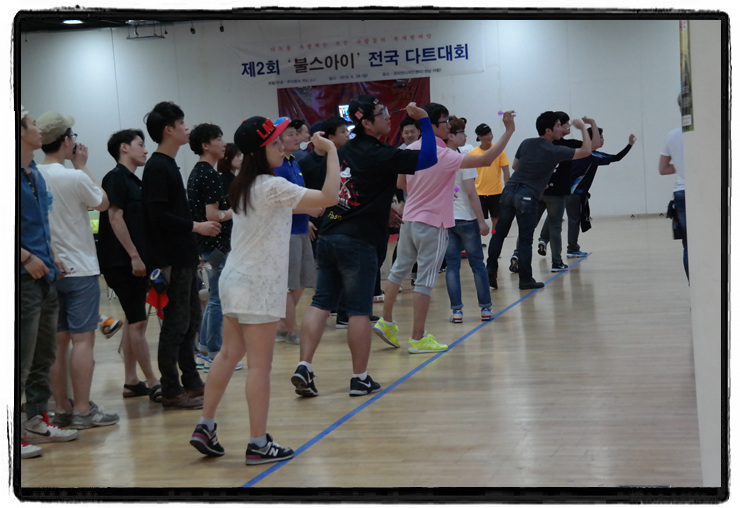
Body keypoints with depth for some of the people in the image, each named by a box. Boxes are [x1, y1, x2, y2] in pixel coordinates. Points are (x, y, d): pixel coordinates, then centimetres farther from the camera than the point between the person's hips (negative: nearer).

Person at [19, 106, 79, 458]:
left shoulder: (35, 174, 15)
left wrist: (51, 258, 14)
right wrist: (28, 258, -21)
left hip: (44, 276, 10)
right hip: (24, 278, -10)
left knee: (44, 355, 16)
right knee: (22, 358, -7)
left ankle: (37, 421, 26)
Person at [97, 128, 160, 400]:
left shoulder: (133, 180, 16)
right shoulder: (116, 177, -10)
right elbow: (115, 217, -17)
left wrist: (143, 257, 18)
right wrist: (134, 256, -19)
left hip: (135, 261, 9)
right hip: (123, 262, -9)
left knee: (133, 320, 11)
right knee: (138, 321, -7)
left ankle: (131, 382, 16)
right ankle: (153, 384, -5)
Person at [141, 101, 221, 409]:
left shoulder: (168, 166, 15)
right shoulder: (157, 168, -14)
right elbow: (158, 215, -22)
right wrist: (197, 227, -18)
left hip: (183, 258, 10)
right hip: (170, 260, -10)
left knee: (190, 320, 15)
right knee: (175, 324, -5)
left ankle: (191, 381, 24)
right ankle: (171, 391, 1)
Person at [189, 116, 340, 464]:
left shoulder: (243, 186, 9)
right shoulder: (272, 187, -17)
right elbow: (329, 197, -22)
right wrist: (332, 151, -13)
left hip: (235, 279, 9)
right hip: (258, 285, -9)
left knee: (230, 354, 16)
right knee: (259, 366, -3)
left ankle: (205, 427, 19)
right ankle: (258, 444, 1)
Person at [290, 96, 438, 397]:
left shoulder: (345, 151, 12)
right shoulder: (378, 155, -11)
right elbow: (427, 160, -16)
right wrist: (424, 121, -8)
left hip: (328, 235, 7)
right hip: (358, 242, -7)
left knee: (321, 303, 6)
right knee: (359, 310, 0)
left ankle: (304, 367, -2)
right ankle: (360, 379, 7)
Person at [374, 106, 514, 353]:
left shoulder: (411, 150, 2)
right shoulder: (444, 156, -20)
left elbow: (401, 183, 14)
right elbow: (485, 160, -24)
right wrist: (508, 131, -18)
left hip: (410, 219, 7)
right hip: (432, 224, -7)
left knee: (399, 270, 19)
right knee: (425, 280, -1)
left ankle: (386, 322, 27)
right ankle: (418, 338, 4)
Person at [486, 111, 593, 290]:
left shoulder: (526, 143, 9)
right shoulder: (554, 151, -8)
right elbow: (586, 151, -5)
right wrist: (583, 128, 7)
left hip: (509, 190, 5)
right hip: (528, 197, -5)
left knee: (499, 233, 10)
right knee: (525, 239, 1)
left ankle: (490, 272, 11)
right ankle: (525, 279, 6)